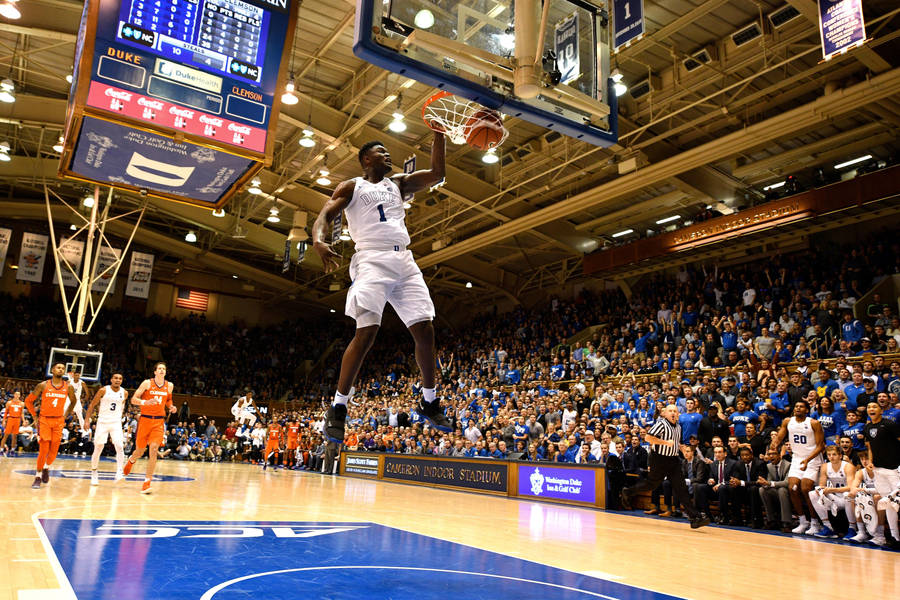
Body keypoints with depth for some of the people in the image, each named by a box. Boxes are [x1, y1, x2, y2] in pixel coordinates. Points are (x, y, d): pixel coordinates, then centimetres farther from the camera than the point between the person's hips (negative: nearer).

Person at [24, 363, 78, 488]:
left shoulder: (68, 387, 1)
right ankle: (38, 476, 7)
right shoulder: (43, 385, -4)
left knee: (54, 449, 2)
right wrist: (35, 417, 1)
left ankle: (46, 468, 30)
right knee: (44, 449, -6)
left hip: (59, 421, 2)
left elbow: (73, 402, 19)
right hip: (44, 420, -2)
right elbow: (28, 401, 6)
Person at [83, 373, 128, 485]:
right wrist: (87, 420, -6)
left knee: (119, 447, -15)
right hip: (102, 422, -1)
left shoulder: (124, 393, 0)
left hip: (116, 423, 1)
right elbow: (92, 405, -2)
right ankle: (94, 474, 19)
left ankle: (119, 473, -17)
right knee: (98, 449, 3)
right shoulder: (103, 390, -9)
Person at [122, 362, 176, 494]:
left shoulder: (169, 386, 7)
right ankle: (131, 460, 49)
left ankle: (146, 483, -10)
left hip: (159, 421, 1)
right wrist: (146, 402, -23)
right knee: (140, 451, 10)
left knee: (154, 449, -14)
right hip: (145, 419, -1)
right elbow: (133, 399, -6)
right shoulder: (147, 383, -4)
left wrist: (171, 407, 4)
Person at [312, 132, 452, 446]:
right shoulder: (351, 186, 10)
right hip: (372, 261, -5)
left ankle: (429, 403, 16)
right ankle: (337, 408, -9)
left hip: (404, 262, 5)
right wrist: (318, 241, -24)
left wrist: (438, 135, 7)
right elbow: (325, 215, -2)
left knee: (424, 331, 0)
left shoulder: (399, 183, 24)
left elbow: (436, 174, 15)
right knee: (367, 332, -19)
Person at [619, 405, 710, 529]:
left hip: (673, 460, 6)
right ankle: (626, 493, 28)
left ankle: (694, 517, -4)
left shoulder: (678, 427, 12)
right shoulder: (661, 424, -13)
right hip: (659, 459, -6)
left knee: (681, 488, 0)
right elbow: (648, 437, -23)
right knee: (652, 483, 6)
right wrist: (666, 442, -21)